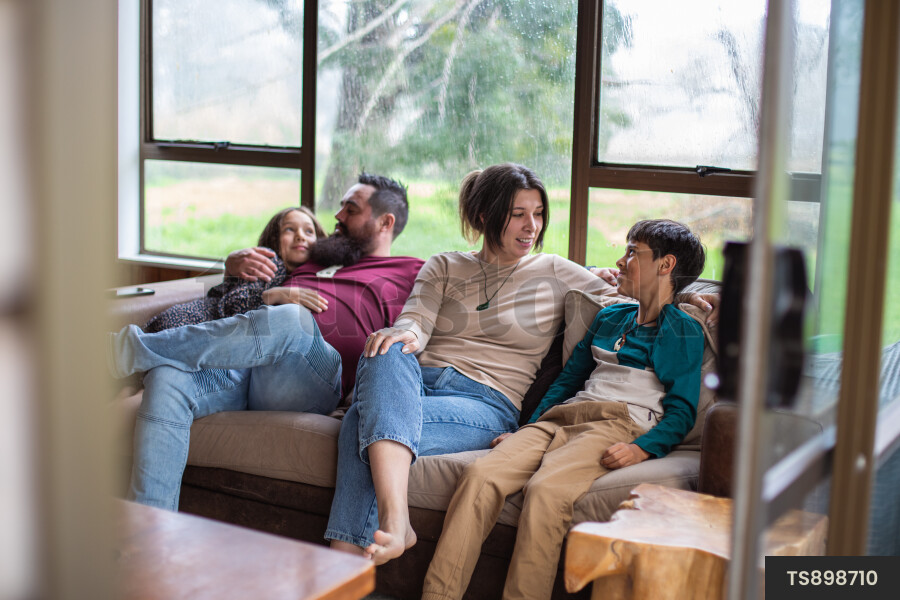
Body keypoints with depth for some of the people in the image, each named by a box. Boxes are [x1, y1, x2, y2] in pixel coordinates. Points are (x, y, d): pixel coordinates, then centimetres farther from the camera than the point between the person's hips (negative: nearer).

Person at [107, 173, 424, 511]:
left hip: (313, 379, -5)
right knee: (167, 378, -26)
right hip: (238, 366, 5)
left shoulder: (408, 273, 24)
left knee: (289, 319, -38)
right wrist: (234, 263, 23)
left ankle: (134, 348, -29)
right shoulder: (315, 258, 40)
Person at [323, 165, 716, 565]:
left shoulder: (555, 274, 17)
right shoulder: (443, 267, 21)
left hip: (485, 402, -2)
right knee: (385, 353, -37)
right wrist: (405, 334, -19)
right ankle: (395, 518, -49)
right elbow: (415, 322, 6)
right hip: (417, 381, 2)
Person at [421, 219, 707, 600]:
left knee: (545, 489, -37)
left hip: (616, 425, -5)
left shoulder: (684, 332, 11)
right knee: (480, 475, -24)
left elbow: (681, 412, 1)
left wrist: (641, 448, -17)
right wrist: (526, 431, 17)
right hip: (559, 421, 6)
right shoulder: (609, 318, 31)